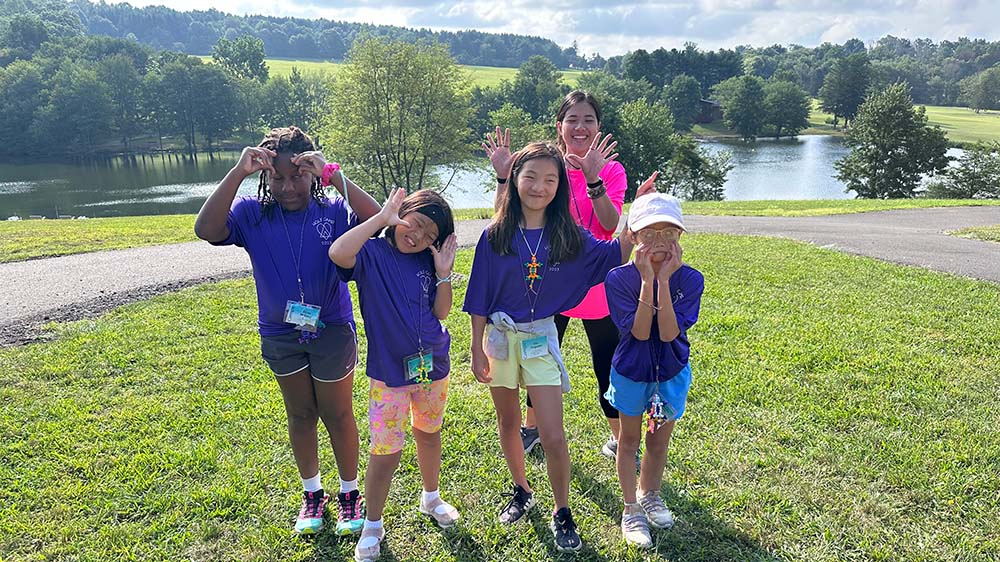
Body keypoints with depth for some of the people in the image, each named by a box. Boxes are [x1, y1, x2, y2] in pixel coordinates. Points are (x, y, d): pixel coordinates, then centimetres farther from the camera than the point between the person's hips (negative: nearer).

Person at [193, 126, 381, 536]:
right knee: (300, 415, 19)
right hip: (280, 334, 2)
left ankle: (350, 493, 33)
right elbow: (206, 230, -26)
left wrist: (332, 176, -37)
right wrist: (238, 173, -33)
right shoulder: (252, 214, -9)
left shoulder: (333, 210, -13)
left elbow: (376, 219, -31)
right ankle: (312, 494, 38)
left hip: (332, 330, -2)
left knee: (337, 415, 13)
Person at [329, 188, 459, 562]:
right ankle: (372, 525, 23)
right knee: (386, 453, 0)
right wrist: (381, 218, -30)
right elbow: (338, 253, -36)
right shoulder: (371, 253, -12)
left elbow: (440, 313, 1)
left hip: (433, 365, 5)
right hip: (388, 371, -4)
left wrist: (443, 273, -11)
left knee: (428, 434, 22)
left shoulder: (428, 261, 1)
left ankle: (431, 498, 46)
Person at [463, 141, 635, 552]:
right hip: (499, 336, 1)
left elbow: (616, 254, 3)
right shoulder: (495, 235, -8)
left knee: (553, 436, -3)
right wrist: (477, 348, -3)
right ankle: (521, 491, 40)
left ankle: (562, 511, 18)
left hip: (540, 337, -1)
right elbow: (480, 297, -3)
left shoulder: (568, 236, -5)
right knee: (508, 421, 17)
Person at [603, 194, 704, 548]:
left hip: (671, 371, 2)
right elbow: (640, 331, -27)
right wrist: (647, 280, -33)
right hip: (631, 370, -1)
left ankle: (650, 495, 45)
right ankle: (631, 510, 33)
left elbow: (669, 333, -27)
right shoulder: (619, 278, -22)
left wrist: (664, 281, -33)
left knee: (659, 440, 18)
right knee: (629, 440, 14)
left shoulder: (690, 279, -19)